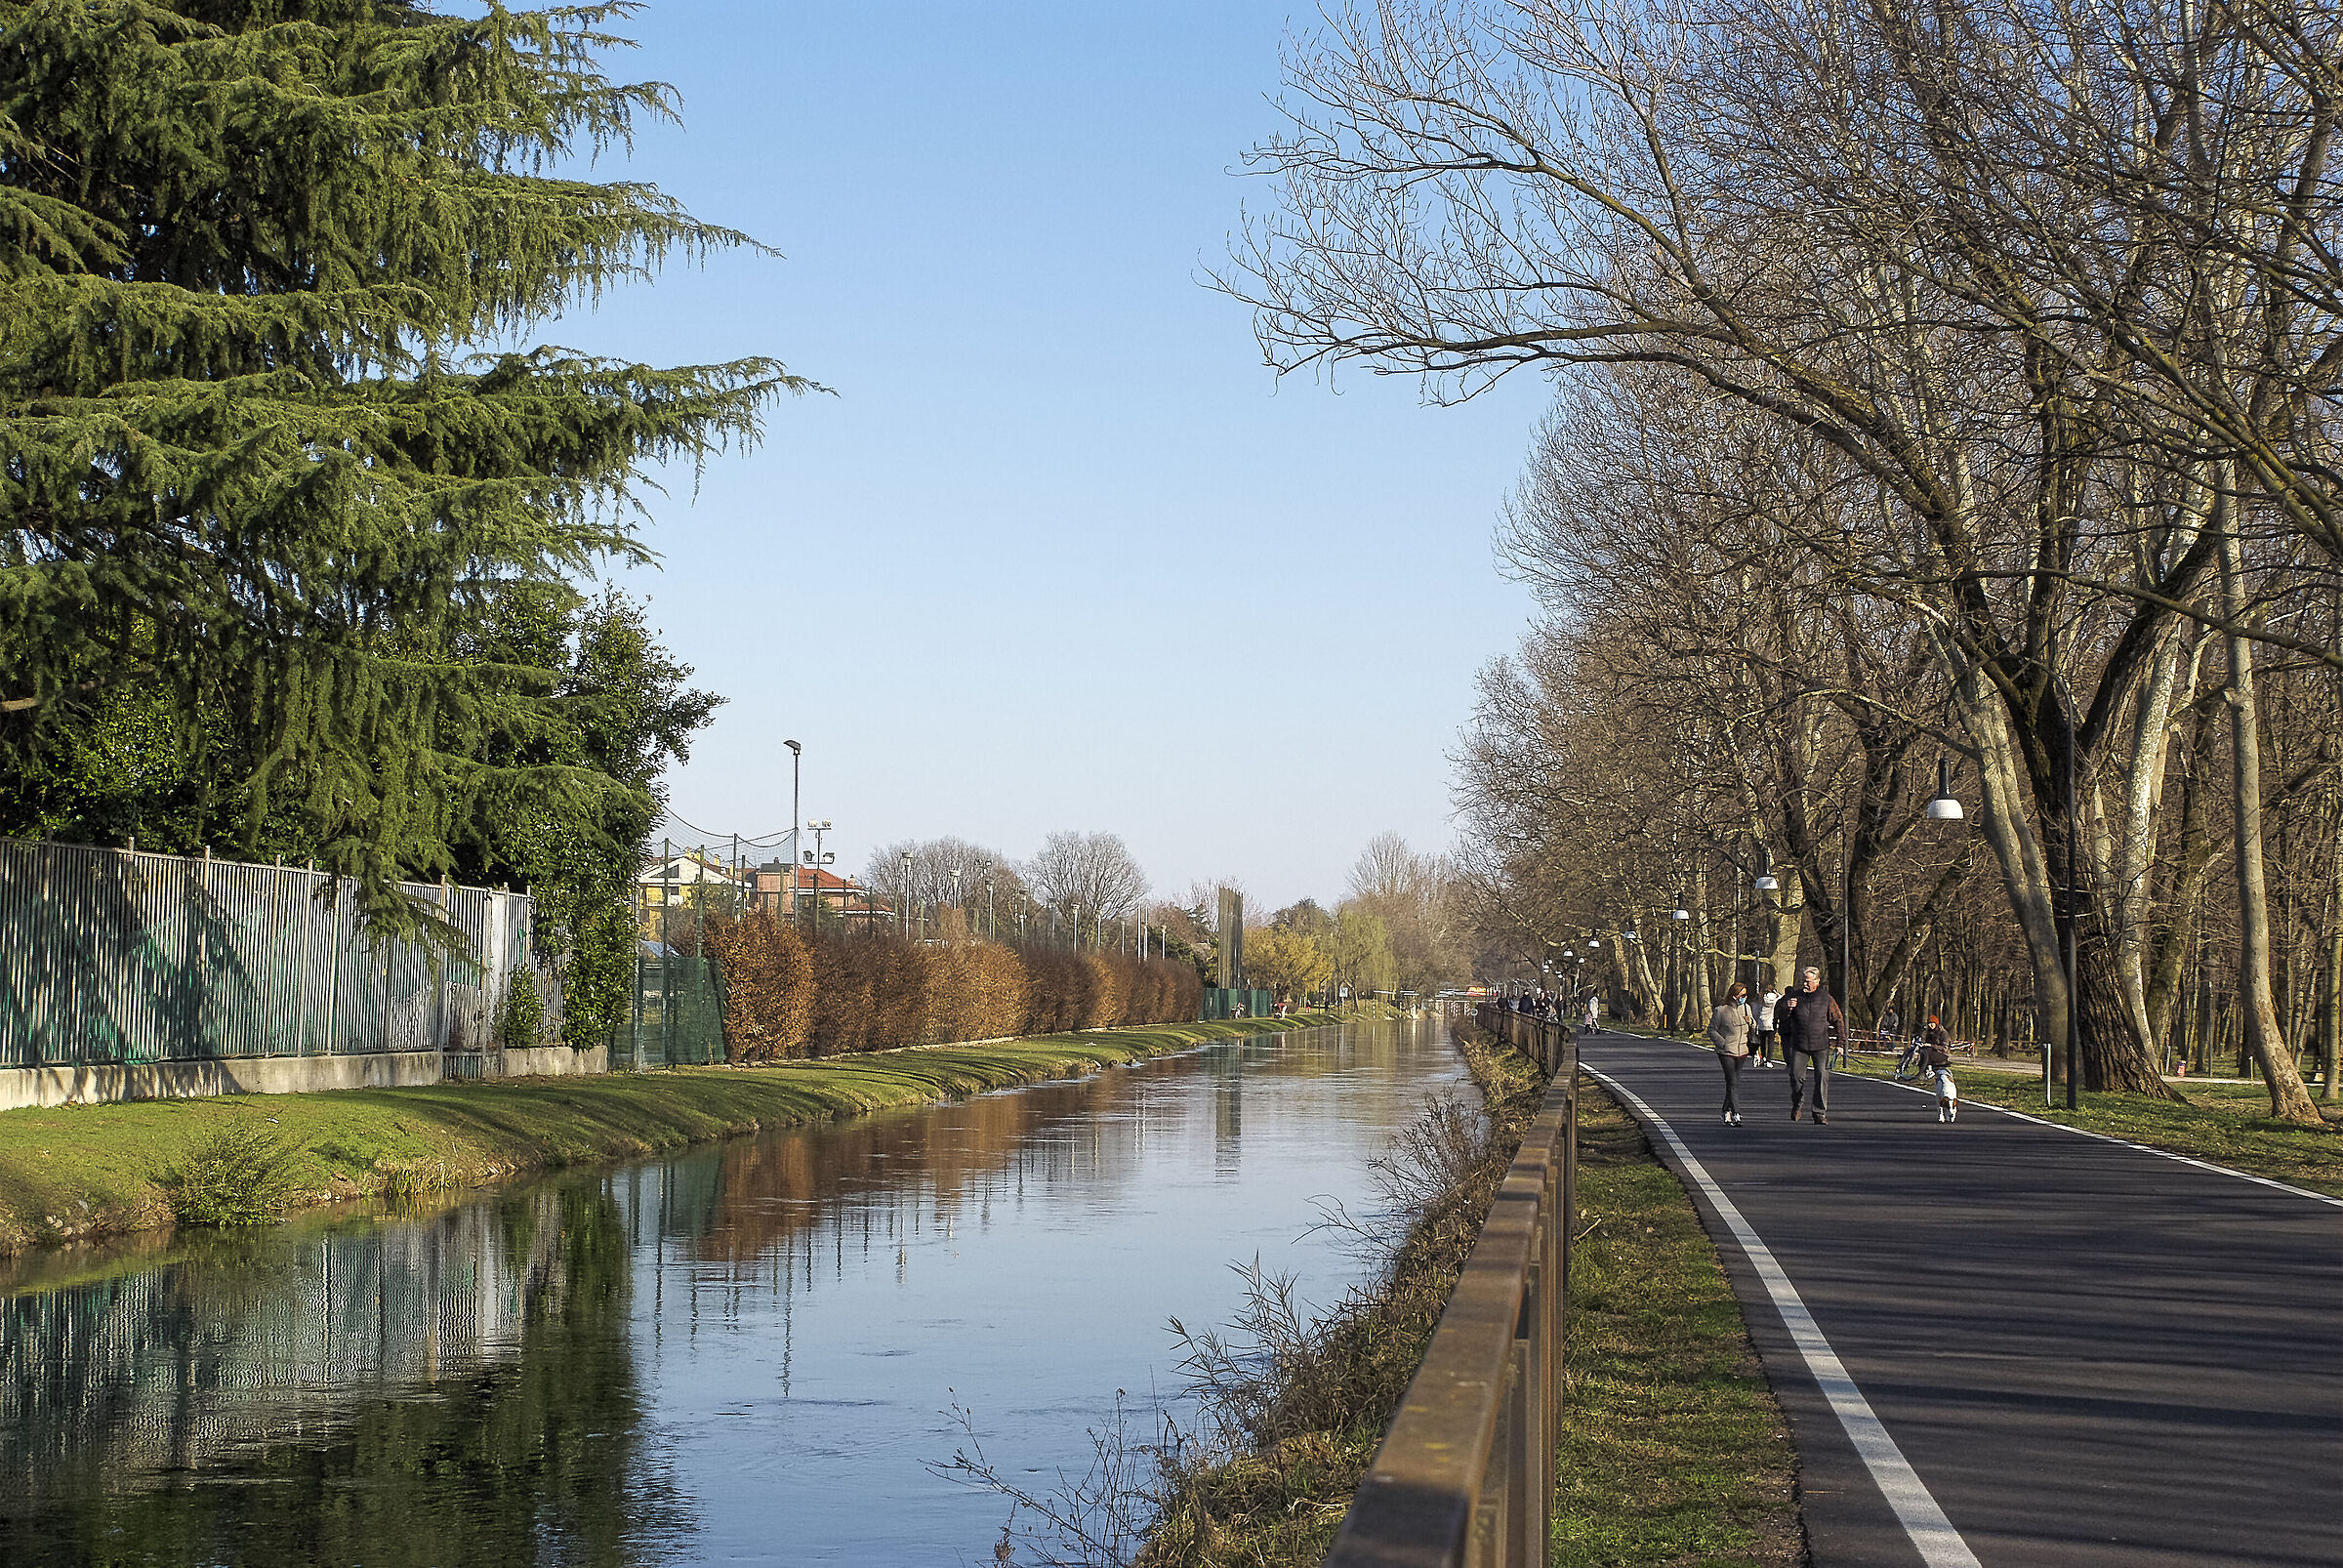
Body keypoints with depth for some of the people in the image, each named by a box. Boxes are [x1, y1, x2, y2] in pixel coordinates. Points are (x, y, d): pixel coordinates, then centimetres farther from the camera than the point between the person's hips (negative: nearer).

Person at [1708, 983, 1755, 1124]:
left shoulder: (1746, 1008, 8)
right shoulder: (1721, 1010, -9)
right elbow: (1712, 1030, -2)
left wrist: (1751, 1021, -2)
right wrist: (1723, 1043, -12)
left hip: (1742, 1051, 5)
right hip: (1726, 1052, -5)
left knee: (1734, 1082, 10)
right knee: (1732, 1082, -12)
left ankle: (1727, 1112, 22)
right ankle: (1736, 1114, -15)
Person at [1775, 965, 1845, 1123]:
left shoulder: (1826, 998, 1)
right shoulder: (1795, 996, 3)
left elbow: (1838, 1020, 9)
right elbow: (1780, 1014, 6)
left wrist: (1840, 1042, 5)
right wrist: (1787, 1008, -17)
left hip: (1821, 1046, -1)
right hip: (1799, 1046, 1)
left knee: (1822, 1078, -6)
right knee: (1796, 1076, -3)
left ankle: (1820, 1113, 1)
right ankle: (1797, 1103, 25)